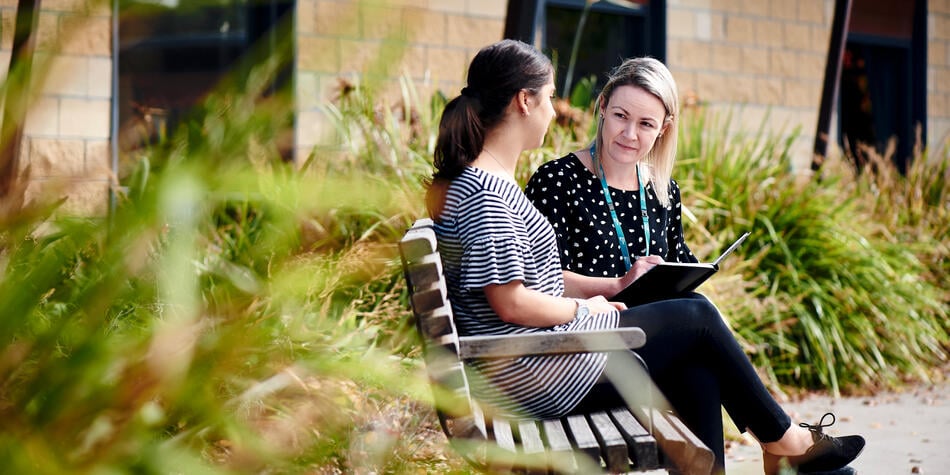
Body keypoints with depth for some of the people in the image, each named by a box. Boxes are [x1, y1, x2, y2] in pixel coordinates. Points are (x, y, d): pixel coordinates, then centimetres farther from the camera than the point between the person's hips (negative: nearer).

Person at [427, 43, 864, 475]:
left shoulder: (469, 180, 13)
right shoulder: (486, 192, -21)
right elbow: (511, 302, -24)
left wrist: (615, 285, 11)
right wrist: (582, 307, -7)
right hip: (535, 374, -10)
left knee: (696, 359, 8)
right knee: (698, 318, 3)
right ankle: (783, 438, 21)